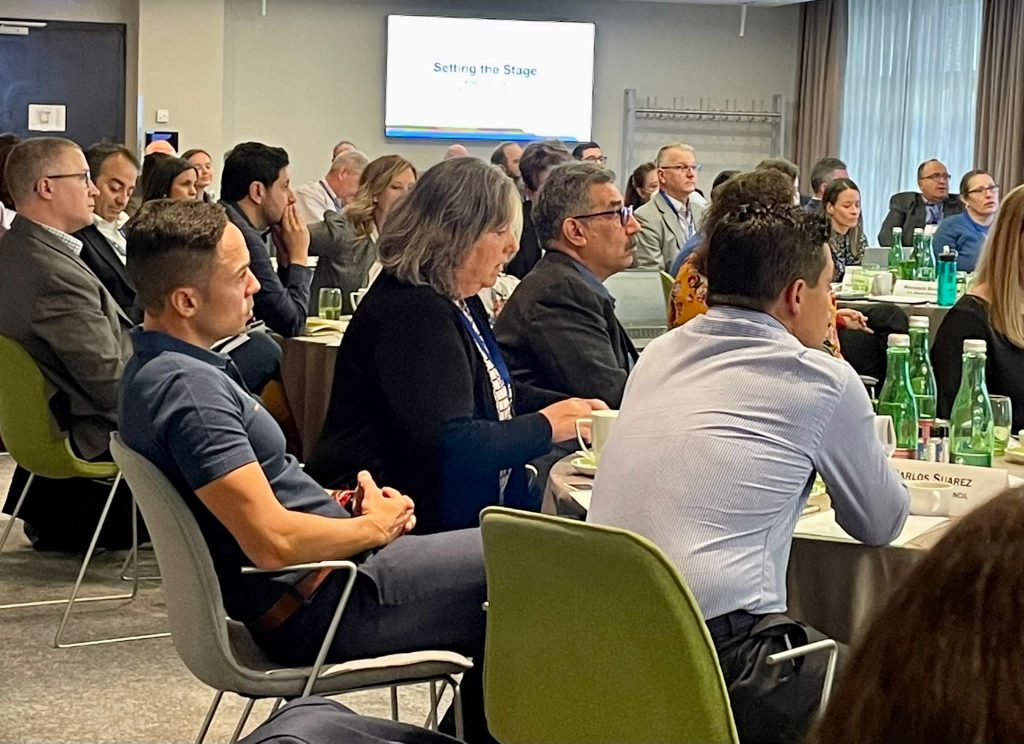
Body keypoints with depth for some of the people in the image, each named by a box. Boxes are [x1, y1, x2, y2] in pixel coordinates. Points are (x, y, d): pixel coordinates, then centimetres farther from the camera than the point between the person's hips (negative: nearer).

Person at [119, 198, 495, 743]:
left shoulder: (158, 368, 9)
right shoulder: (187, 387, -23)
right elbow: (273, 541, -28)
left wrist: (342, 503, 3)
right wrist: (376, 526, -11)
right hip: (319, 603, -10)